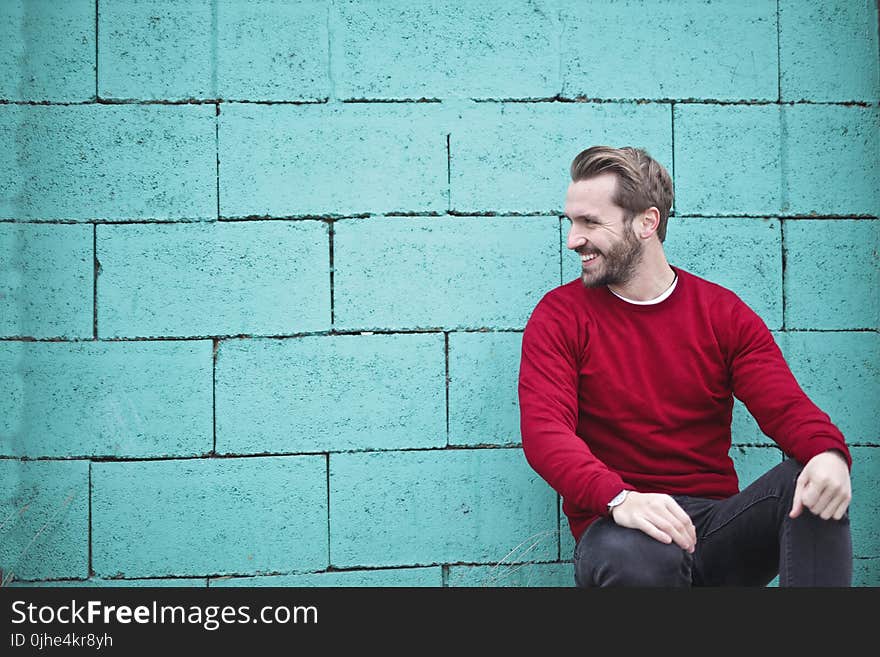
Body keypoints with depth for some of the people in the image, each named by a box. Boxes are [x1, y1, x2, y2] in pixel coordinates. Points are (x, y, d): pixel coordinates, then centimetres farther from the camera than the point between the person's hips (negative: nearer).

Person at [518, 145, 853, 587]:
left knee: (814, 482, -25)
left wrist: (829, 452, -28)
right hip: (618, 528, -3)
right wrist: (620, 498, -33)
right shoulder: (559, 316, 1)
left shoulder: (722, 313, 9)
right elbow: (544, 430, -12)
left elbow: (786, 406, -1)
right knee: (639, 557, -38)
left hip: (716, 524, 3)